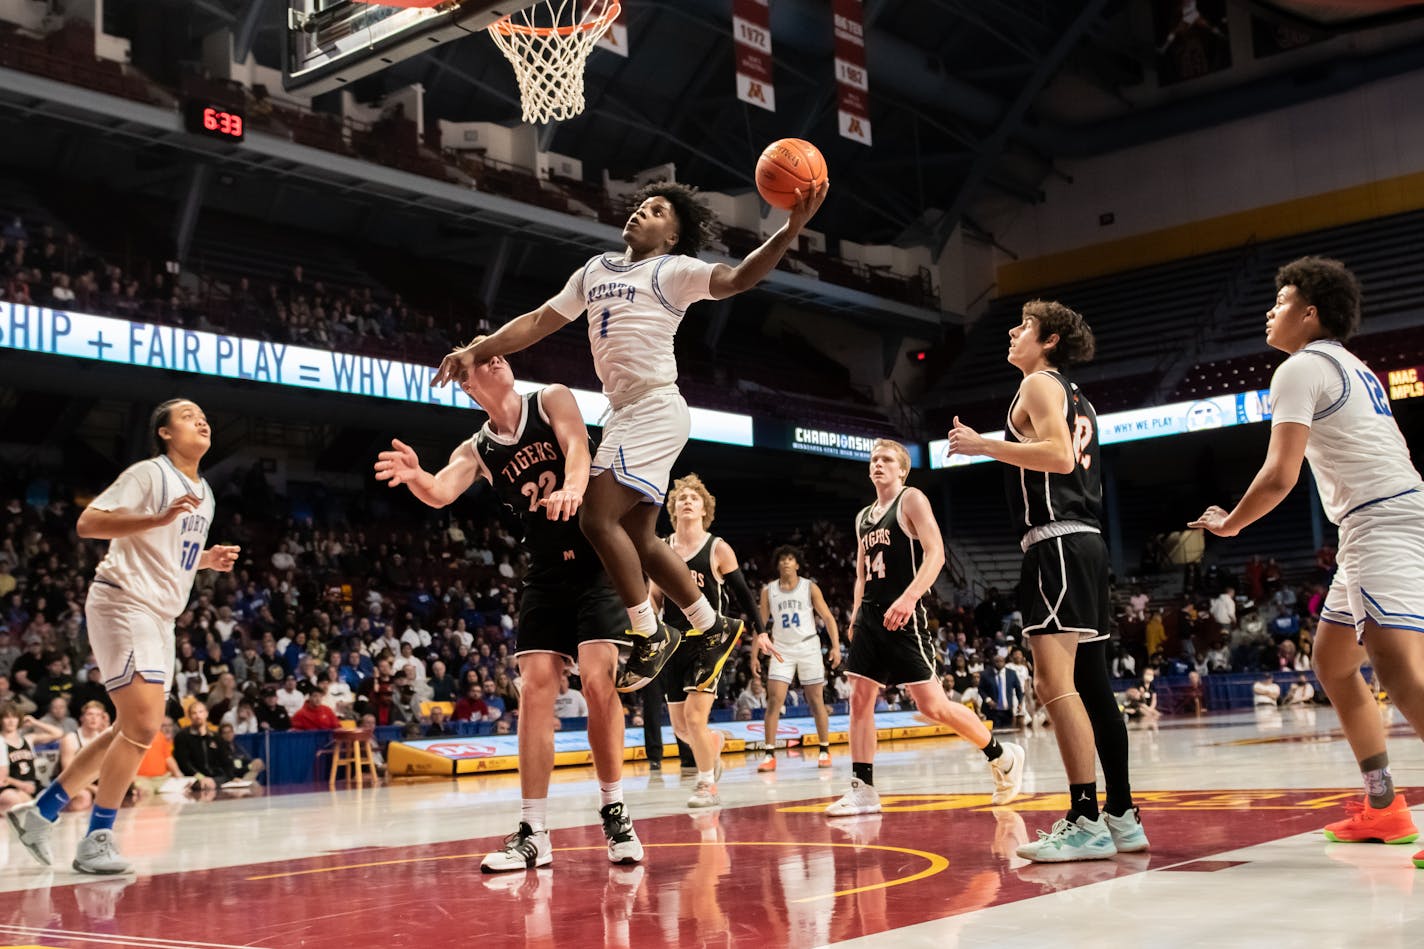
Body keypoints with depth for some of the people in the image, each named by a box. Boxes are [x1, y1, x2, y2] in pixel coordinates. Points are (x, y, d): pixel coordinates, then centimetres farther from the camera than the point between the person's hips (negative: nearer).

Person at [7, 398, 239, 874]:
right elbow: (88, 523, -19)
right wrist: (159, 518, -29)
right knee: (143, 726, -15)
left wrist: (207, 560, 7)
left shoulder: (204, 493, 15)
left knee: (132, 730, 14)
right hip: (123, 603, -9)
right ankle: (97, 840, -4)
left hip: (159, 616, 9)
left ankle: (41, 811, 25)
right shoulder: (149, 473, -10)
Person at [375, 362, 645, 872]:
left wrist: (572, 487, -42)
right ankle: (533, 833, 0)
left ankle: (614, 813, 1)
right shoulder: (476, 450, 6)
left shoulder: (552, 400, 0)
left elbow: (576, 446, -19)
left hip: (599, 561, -3)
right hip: (546, 574, 3)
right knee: (535, 688, -5)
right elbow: (441, 493, -12)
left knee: (598, 680, -14)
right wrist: (414, 476, -36)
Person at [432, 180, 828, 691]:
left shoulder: (675, 271, -4)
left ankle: (651, 637, -3)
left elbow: (736, 278, -21)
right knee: (639, 538, 10)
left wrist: (791, 229, -35)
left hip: (654, 409, -8)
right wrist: (476, 351, 14)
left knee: (598, 519, -16)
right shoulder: (596, 270, 18)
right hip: (626, 414, 8)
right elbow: (538, 322, 21)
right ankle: (713, 628, 23)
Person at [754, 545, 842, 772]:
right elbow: (761, 624, 9)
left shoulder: (810, 587, 0)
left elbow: (828, 617, -1)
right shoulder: (768, 591, 5)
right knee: (774, 700, -10)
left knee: (816, 701, 3)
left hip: (808, 647, -1)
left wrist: (836, 646, -11)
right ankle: (770, 755, -7)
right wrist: (754, 655, 3)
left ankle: (824, 751, 15)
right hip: (782, 650, 1)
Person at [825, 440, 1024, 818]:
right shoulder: (863, 517, 18)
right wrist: (855, 615, 12)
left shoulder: (912, 499, -4)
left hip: (903, 616, -7)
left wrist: (909, 597, -28)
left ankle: (1003, 757, 11)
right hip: (870, 614, 8)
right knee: (860, 699, 0)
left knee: (933, 705, -7)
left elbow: (935, 553, -16)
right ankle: (862, 790, 5)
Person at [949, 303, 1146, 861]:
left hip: (1056, 541, -10)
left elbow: (1060, 455, -19)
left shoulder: (1040, 384, -4)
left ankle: (1086, 822, -18)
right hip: (1086, 541, 10)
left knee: (1055, 684, -14)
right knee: (1090, 683, 11)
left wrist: (985, 446, -16)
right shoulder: (1076, 399, 24)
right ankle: (1123, 818, 15)